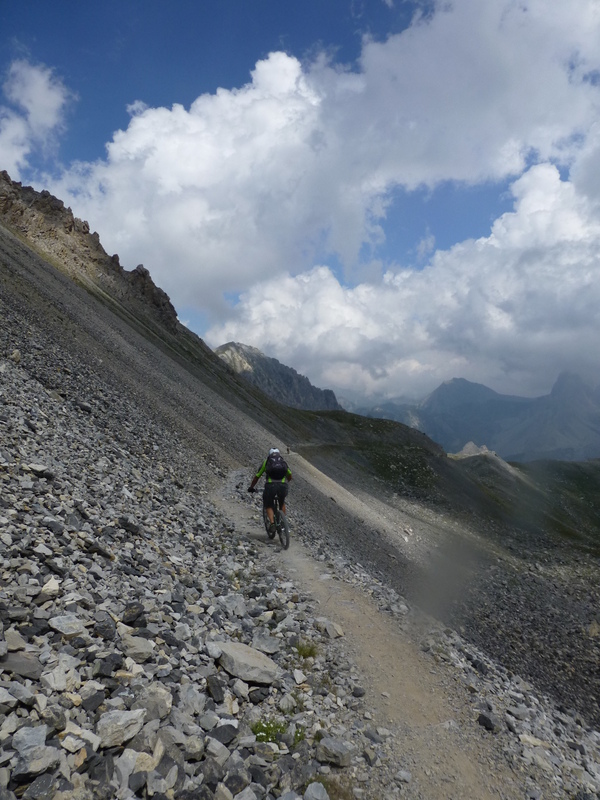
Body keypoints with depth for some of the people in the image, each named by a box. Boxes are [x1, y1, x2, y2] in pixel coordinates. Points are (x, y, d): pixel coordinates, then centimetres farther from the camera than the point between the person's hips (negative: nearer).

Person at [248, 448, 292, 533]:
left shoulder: (266, 462, 21)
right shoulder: (283, 462, 27)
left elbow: (256, 477, 24)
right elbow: (290, 476, 39)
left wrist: (251, 487, 39)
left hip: (270, 485, -2)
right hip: (283, 486, 2)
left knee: (268, 506, 19)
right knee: (282, 503, 31)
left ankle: (272, 523, -4)